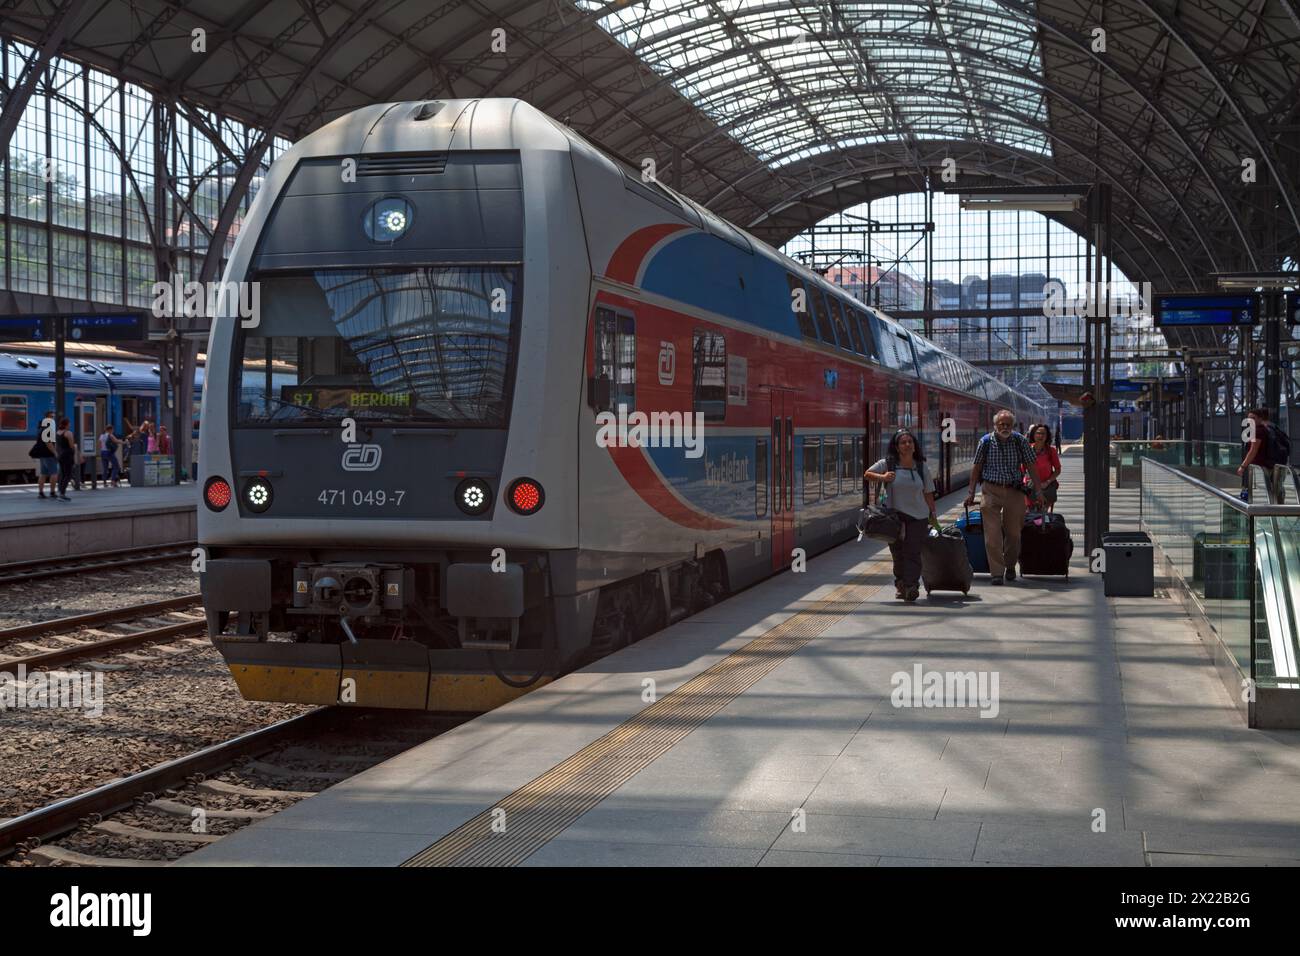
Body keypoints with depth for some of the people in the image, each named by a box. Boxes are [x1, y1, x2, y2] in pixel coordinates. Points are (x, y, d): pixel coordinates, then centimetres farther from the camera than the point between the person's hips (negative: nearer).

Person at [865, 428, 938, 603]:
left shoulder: (921, 466, 6)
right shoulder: (888, 464, -1)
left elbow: (927, 492, 13)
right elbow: (867, 474, 6)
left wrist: (933, 512, 10)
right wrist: (882, 477, -12)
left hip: (918, 516, 0)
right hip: (894, 515, 0)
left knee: (913, 552, -9)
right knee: (897, 552, 7)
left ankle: (911, 587, -13)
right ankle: (900, 584, 23)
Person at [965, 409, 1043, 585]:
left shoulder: (1020, 441, 0)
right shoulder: (986, 442, -1)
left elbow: (1031, 466, 3)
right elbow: (977, 467, 6)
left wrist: (1038, 490, -2)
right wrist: (971, 492, 3)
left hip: (1014, 491, 1)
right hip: (991, 490, -1)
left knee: (1013, 532, 8)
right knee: (992, 533, -8)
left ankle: (1010, 566, 28)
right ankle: (997, 572, -5)